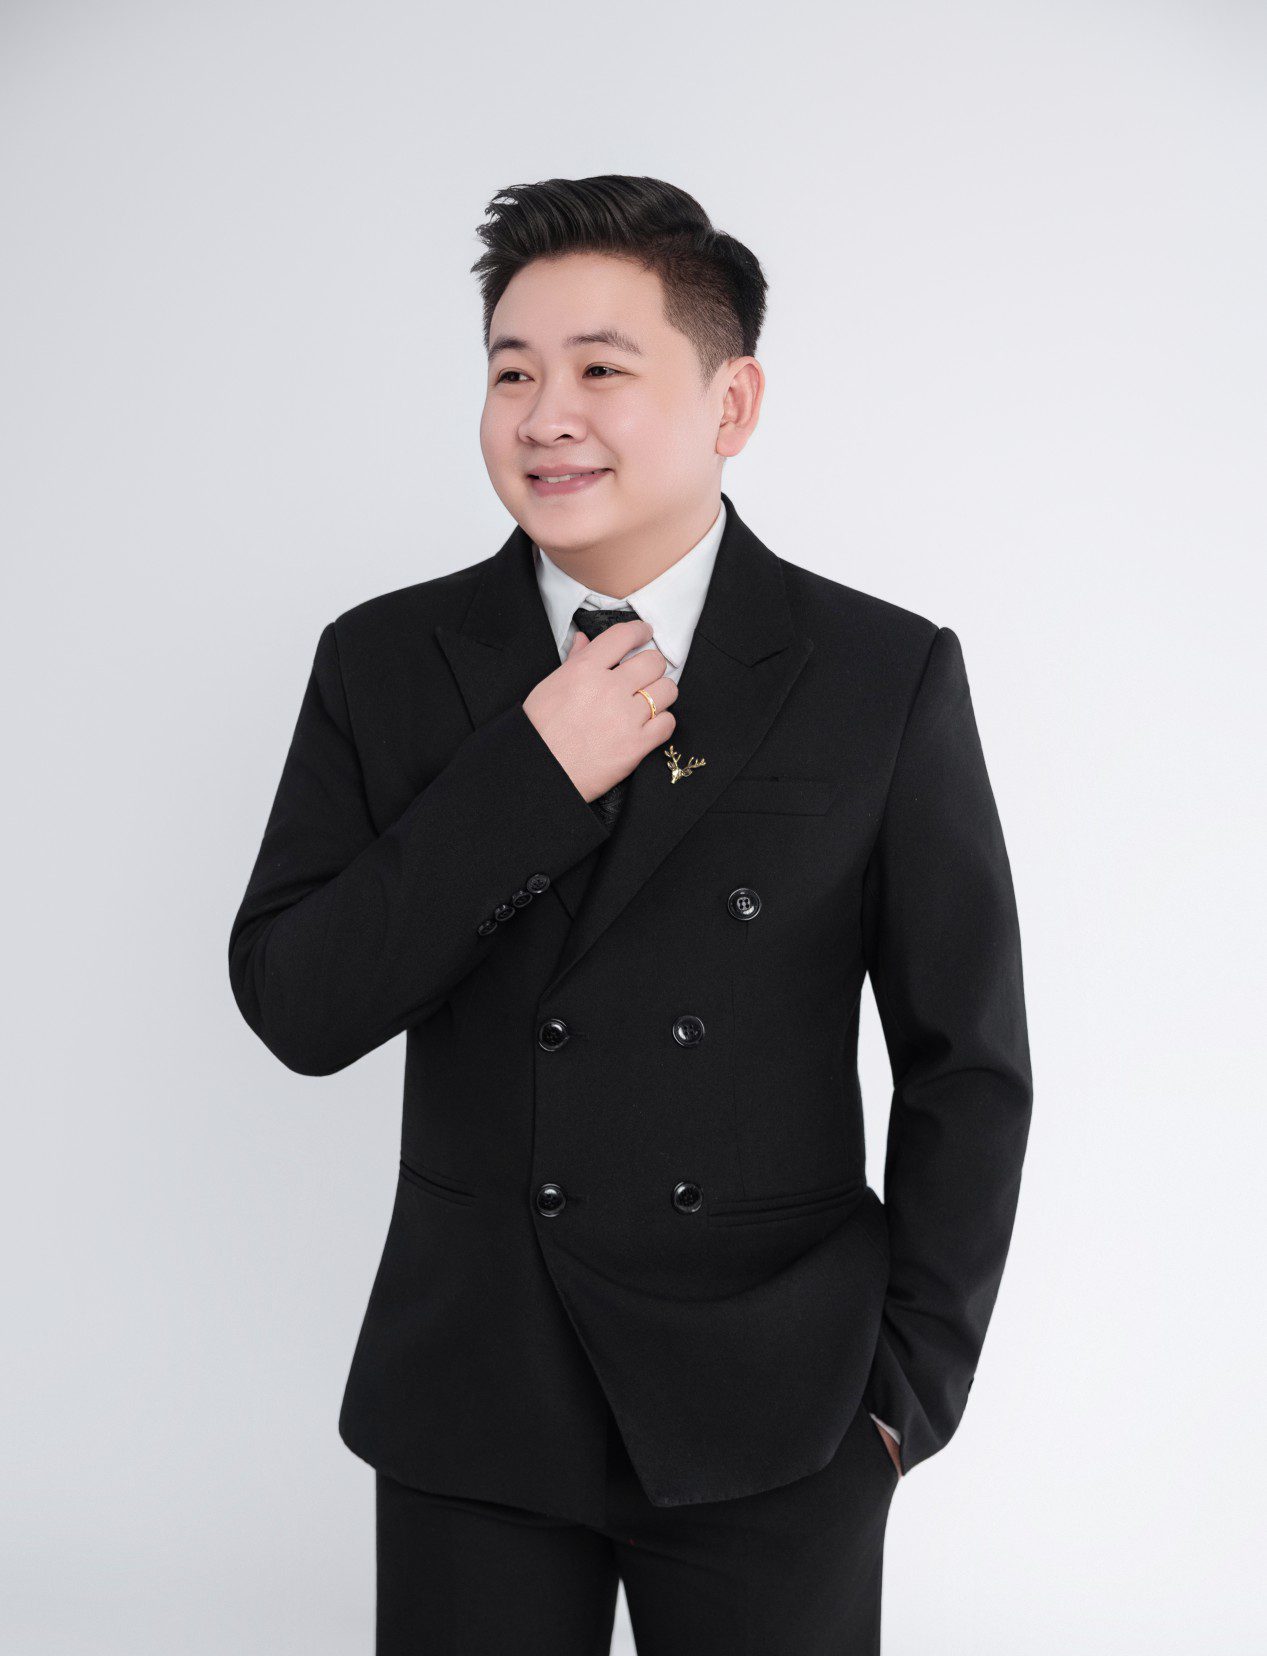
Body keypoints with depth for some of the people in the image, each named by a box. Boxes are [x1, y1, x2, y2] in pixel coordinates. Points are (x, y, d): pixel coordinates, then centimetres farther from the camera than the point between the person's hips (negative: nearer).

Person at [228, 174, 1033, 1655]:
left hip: (769, 1428, -1)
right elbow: (292, 1008, -7)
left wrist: (909, 1388, -3)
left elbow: (969, 1064, -1)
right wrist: (528, 778, -16)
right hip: (468, 1410, 2)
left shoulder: (888, 676, -5)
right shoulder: (384, 661, 0)